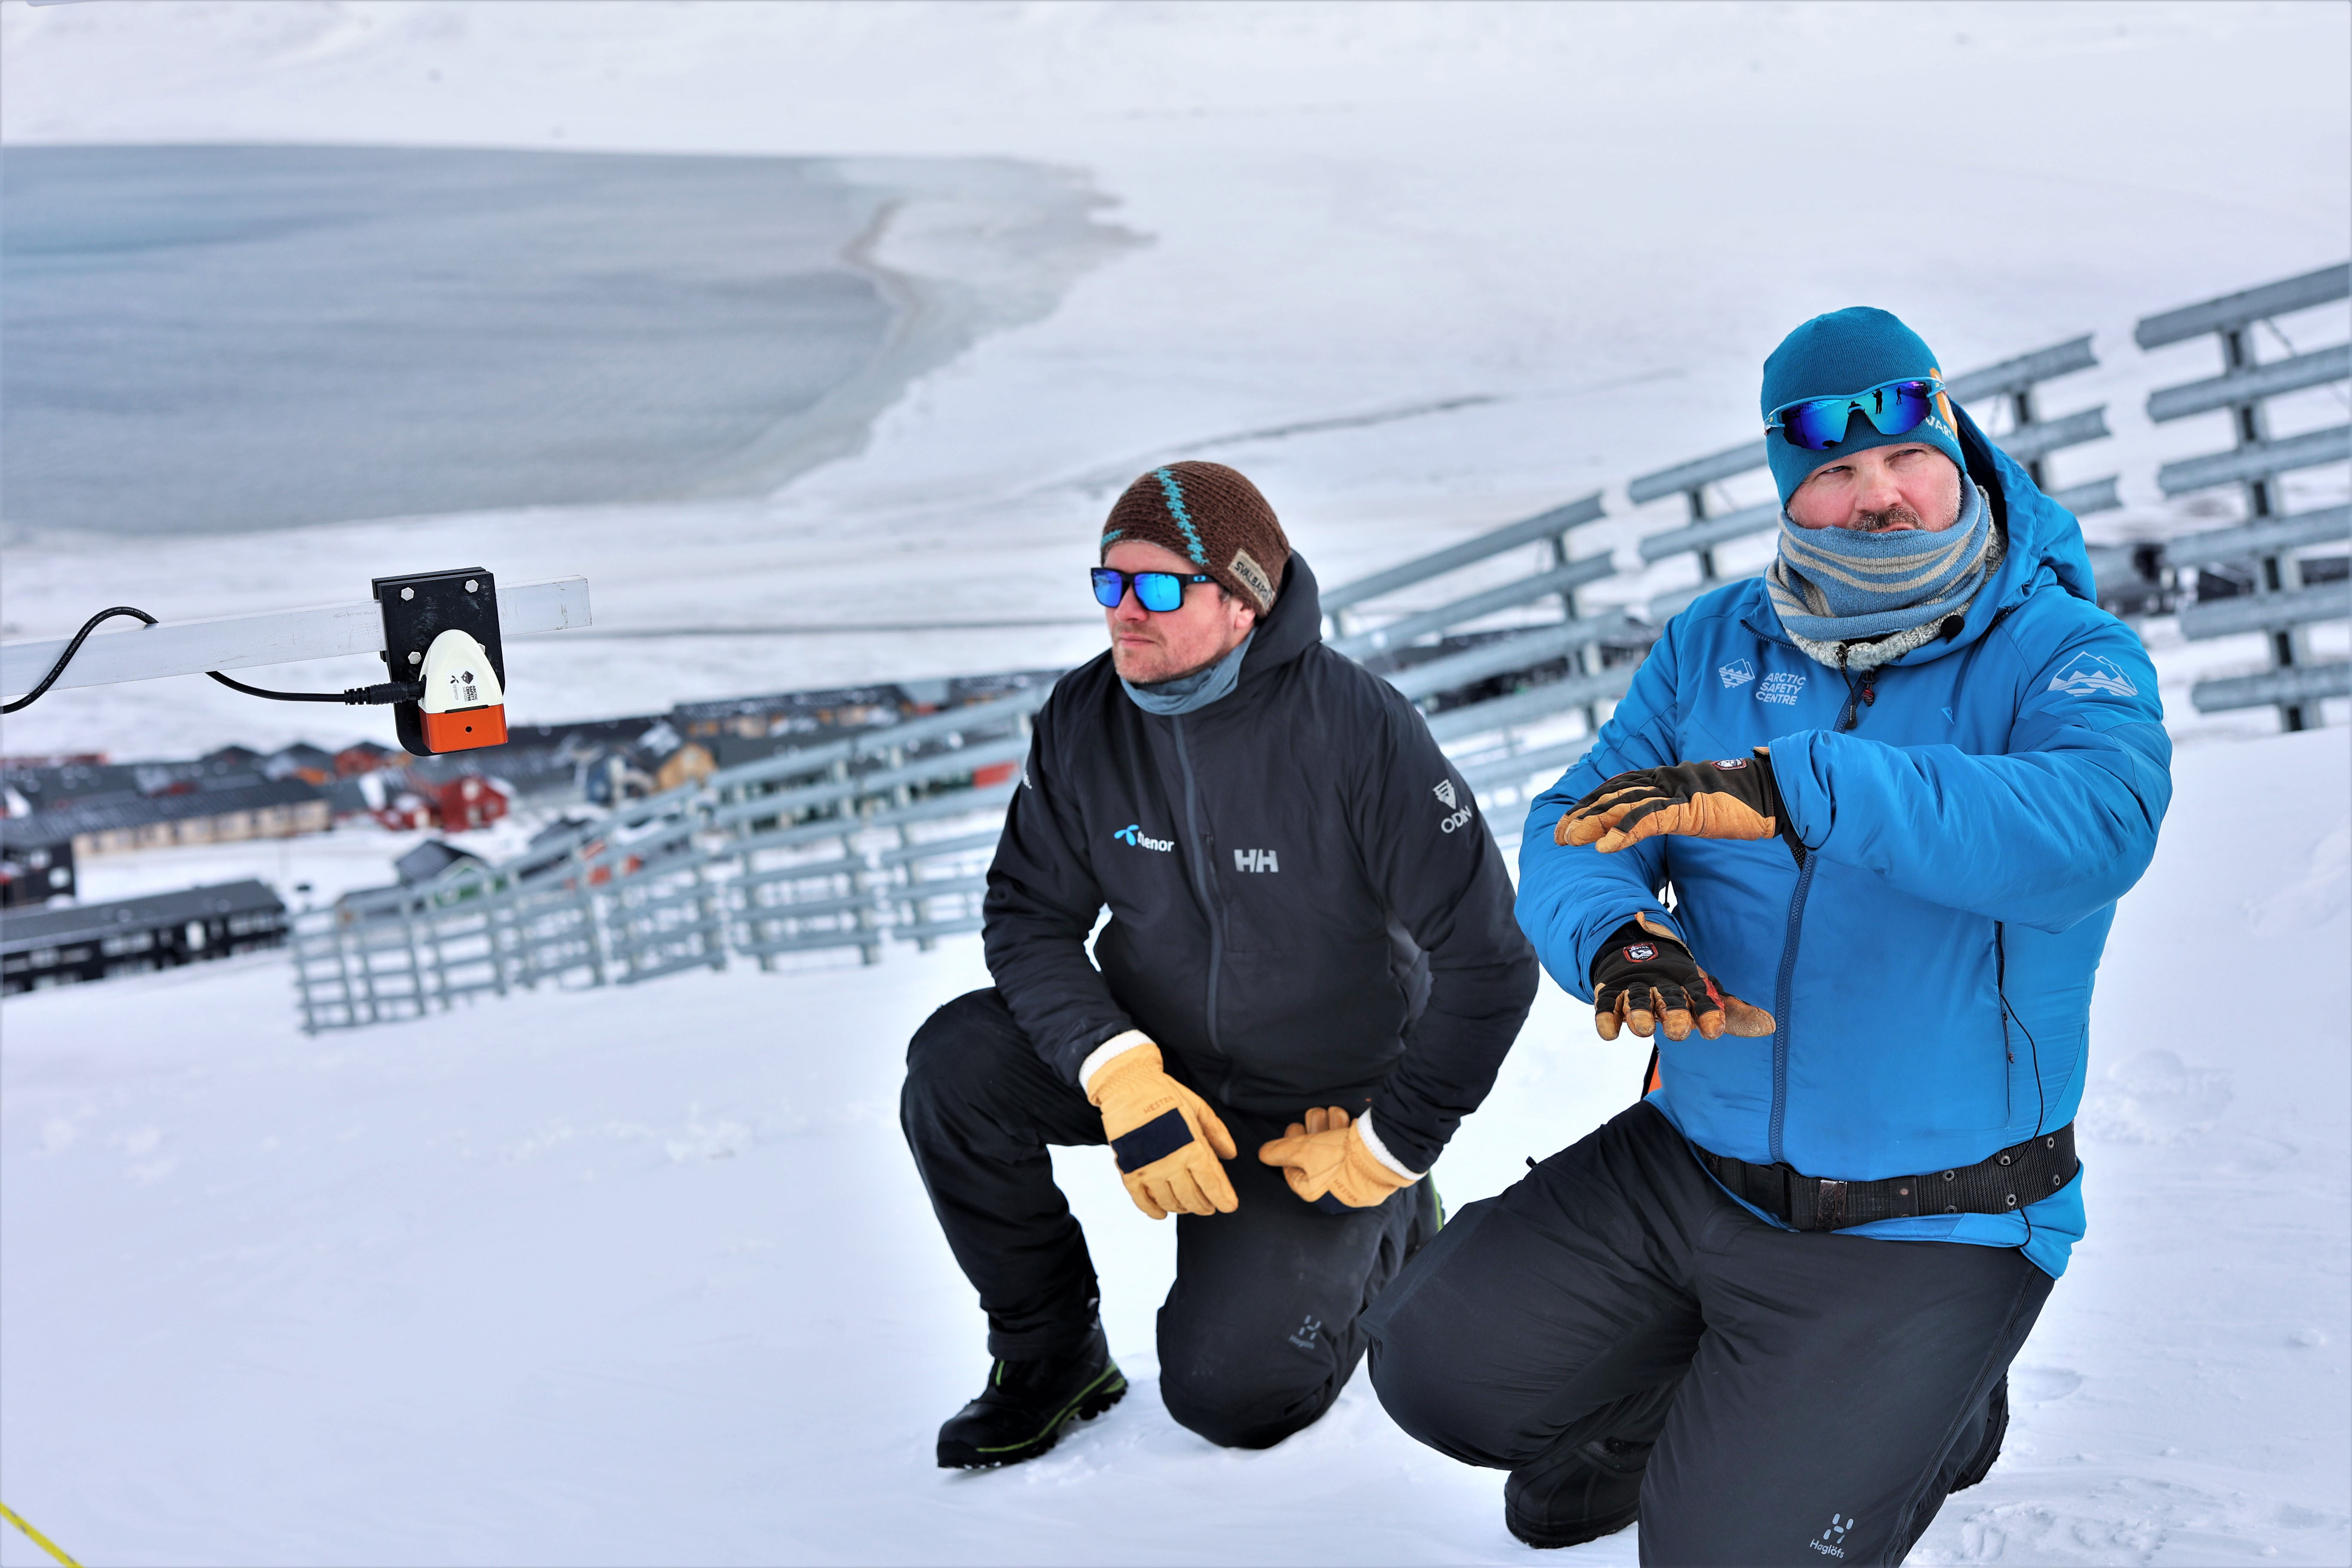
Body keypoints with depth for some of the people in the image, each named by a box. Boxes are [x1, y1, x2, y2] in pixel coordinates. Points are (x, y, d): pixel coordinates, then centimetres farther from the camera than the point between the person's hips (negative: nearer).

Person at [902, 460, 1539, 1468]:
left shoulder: (1358, 729, -24)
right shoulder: (1085, 719, -10)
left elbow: (1486, 962, -20)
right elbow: (1029, 916, -9)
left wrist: (1389, 1152, -14)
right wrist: (1123, 1077, -26)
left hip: (1319, 1111, -4)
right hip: (1151, 1056, 4)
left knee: (1229, 1397, -11)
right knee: (957, 1062, -22)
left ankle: (1382, 1236, 20)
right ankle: (1051, 1356, -1)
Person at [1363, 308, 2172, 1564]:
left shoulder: (2067, 657, -12)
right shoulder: (1713, 647, 2)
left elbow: (2091, 828, -34)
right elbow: (1572, 838, -5)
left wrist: (1792, 788, -44)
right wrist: (1615, 940, -31)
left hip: (1925, 1233, -4)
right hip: (1688, 1164, 5)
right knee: (1436, 1363, 1)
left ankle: (1925, 1416, 21)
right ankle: (1713, 1412, 26)